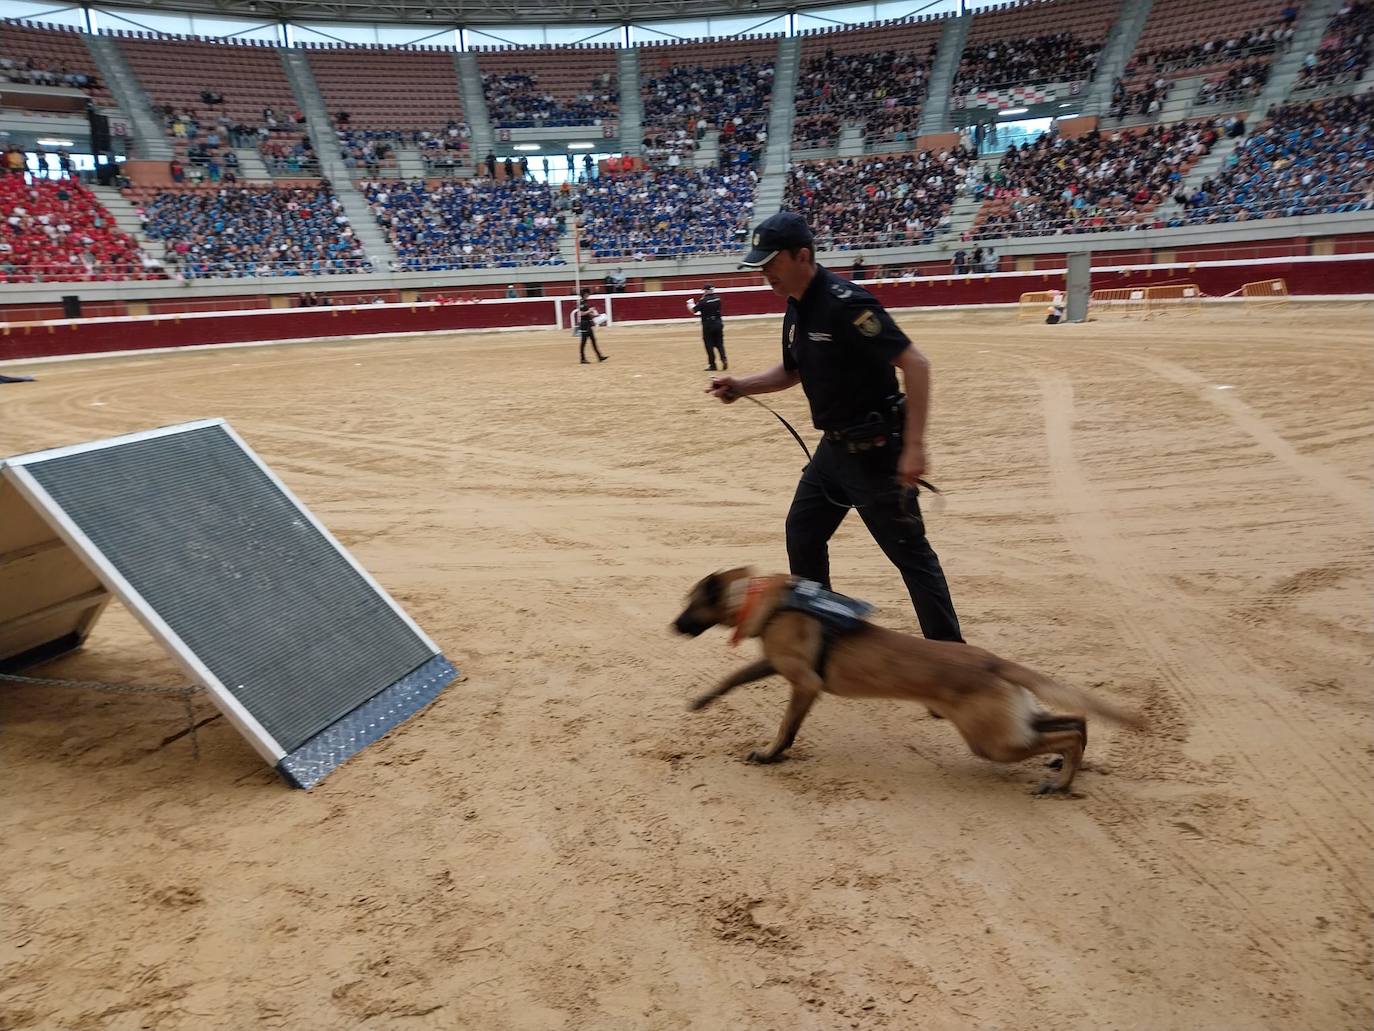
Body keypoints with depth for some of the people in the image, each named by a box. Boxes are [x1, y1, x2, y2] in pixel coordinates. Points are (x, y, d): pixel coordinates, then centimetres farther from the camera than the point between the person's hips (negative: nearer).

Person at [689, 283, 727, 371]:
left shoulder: (703, 301, -14)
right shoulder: (717, 298, 1)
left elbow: (693, 310, -9)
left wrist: (690, 304, 11)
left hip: (708, 325, -5)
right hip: (718, 323, 5)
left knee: (709, 345, 4)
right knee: (719, 343, 14)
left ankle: (712, 365, 6)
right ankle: (724, 359, -7)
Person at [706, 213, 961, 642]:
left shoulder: (844, 303, -22)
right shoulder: (796, 308, 6)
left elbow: (915, 364, -25)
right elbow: (791, 372, 21)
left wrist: (914, 445, -29)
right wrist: (740, 386, 4)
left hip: (874, 449, -10)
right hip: (833, 446, 10)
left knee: (910, 551, -1)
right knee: (802, 534, 18)